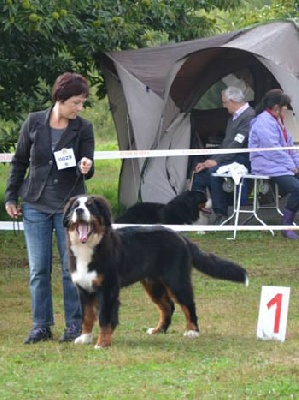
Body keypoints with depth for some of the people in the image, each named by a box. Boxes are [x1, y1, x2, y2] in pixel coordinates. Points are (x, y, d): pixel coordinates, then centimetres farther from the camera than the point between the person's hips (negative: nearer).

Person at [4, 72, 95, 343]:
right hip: (36, 206, 1)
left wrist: (85, 168, -29)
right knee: (38, 269, 3)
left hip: (70, 206, -1)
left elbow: (87, 167, -5)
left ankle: (75, 325, 9)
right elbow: (19, 162, 8)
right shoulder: (34, 123, -1)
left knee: (72, 268, 1)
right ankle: (41, 326, 10)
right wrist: (11, 197, 5)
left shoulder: (83, 128, -2)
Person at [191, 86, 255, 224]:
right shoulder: (234, 117, 20)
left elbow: (237, 144, -20)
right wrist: (210, 160, 9)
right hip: (230, 157, 10)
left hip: (242, 159, -10)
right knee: (200, 170, -5)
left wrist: (216, 161, -21)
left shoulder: (249, 116, -13)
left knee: (214, 171, -31)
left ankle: (221, 215, -24)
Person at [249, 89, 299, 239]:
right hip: (269, 167, -10)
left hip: (283, 166, 10)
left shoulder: (278, 121, 22)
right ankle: (287, 226, -20)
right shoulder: (263, 122, -12)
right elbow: (273, 150, -18)